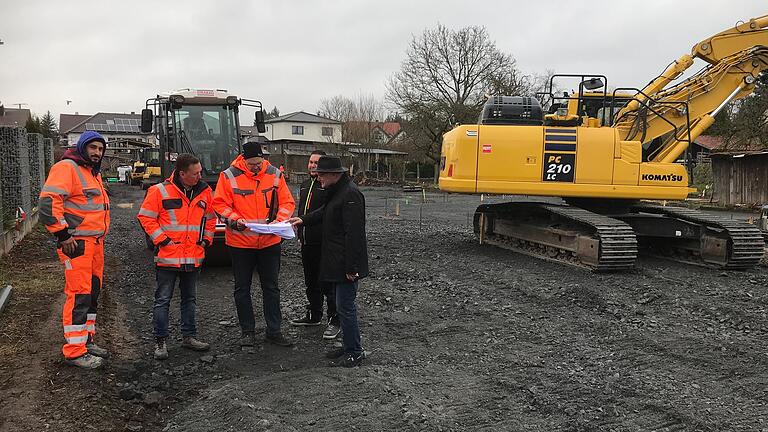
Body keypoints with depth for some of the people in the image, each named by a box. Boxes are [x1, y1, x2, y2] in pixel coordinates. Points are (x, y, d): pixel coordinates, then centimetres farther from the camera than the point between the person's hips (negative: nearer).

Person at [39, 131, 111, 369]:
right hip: (76, 244, -10)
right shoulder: (67, 168, -12)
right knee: (79, 295, -8)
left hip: (95, 243, 10)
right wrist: (63, 234, -21)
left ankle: (86, 340, 28)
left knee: (92, 292, 16)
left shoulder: (93, 172, 19)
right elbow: (48, 202, -23)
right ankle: (74, 351, -2)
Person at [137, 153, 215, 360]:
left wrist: (206, 239, 7)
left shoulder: (204, 191, 5)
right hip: (167, 257, -4)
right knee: (162, 300, 2)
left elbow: (210, 218, 18)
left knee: (190, 298, 15)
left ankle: (188, 337, 26)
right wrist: (162, 240, -11)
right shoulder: (160, 191, -9)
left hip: (194, 257, 5)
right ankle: (160, 341, 11)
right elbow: (145, 217, -6)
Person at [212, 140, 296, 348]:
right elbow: (220, 204, -6)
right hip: (240, 242, -1)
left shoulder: (275, 174, -1)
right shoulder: (229, 176, -8)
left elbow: (287, 201, 2)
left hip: (270, 242, 2)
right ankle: (247, 331, 23)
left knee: (271, 287, 9)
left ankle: (273, 332, 20)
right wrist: (234, 220, -22)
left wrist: (279, 220, -16)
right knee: (242, 288, 9)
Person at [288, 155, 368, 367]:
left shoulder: (350, 194, -20)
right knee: (343, 305, 17)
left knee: (345, 307, -4)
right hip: (337, 262, 11)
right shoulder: (336, 192, 13)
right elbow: (324, 213, 31)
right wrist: (303, 219, 17)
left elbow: (354, 233, -24)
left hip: (347, 263, -11)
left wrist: (351, 267, -24)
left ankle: (355, 352, 8)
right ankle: (348, 346, 28)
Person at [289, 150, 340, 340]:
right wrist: (300, 235, 21)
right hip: (307, 243, 9)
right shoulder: (305, 185, 16)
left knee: (328, 283, -3)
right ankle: (314, 315, 32)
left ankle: (335, 321, 6)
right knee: (311, 282, 19)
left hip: (324, 244, -9)